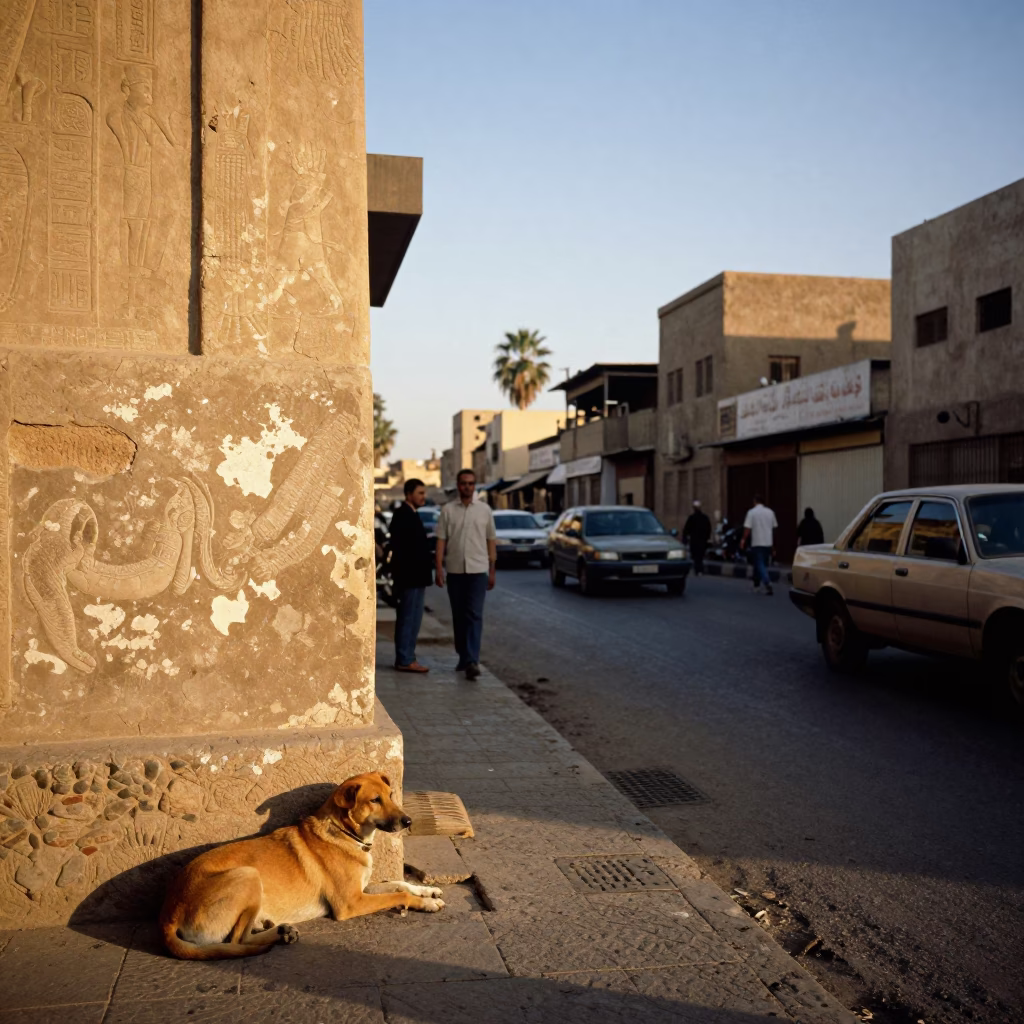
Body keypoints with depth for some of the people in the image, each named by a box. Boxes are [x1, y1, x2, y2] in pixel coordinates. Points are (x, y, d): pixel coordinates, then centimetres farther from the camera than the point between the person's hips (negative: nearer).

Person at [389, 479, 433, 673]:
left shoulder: (411, 515, 17)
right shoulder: (403, 515, -14)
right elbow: (400, 548, -19)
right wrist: (403, 578, -22)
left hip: (415, 578, 10)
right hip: (409, 578, -10)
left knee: (412, 620, 12)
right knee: (407, 619, -5)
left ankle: (407, 658, 18)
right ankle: (405, 660, 0)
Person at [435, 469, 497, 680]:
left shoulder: (485, 510, 5)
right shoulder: (448, 510, 4)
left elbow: (491, 541, 8)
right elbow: (441, 540, 2)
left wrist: (492, 570, 6)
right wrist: (438, 568, -6)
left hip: (478, 570, -1)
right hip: (454, 570, 2)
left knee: (474, 615, -10)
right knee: (458, 616, 9)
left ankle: (472, 661, -16)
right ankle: (463, 657, 21)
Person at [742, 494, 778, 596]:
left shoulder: (752, 512, -9)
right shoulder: (770, 512, 5)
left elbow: (747, 528, -13)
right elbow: (775, 527, 12)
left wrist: (744, 540, -2)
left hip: (757, 542, -5)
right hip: (768, 542, 5)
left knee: (760, 565, -6)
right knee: (763, 564, 15)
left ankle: (767, 583, -24)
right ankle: (757, 585, 23)